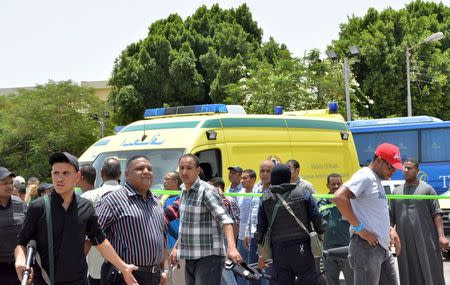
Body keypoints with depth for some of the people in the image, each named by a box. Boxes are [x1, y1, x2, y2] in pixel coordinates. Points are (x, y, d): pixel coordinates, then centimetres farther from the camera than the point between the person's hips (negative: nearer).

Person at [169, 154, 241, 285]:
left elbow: (225, 220, -24)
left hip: (208, 256, -8)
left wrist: (231, 247, -37)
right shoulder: (184, 192, 12)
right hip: (189, 258, 8)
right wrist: (176, 247, 21)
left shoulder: (207, 191, -13)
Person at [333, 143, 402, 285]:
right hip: (367, 246, -10)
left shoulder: (377, 181, 19)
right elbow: (339, 197, -26)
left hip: (382, 247, 10)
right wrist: (359, 228, -22)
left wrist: (390, 229, 13)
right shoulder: (365, 176, -11)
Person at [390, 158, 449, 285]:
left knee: (431, 274, -4)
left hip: (426, 241, -3)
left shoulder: (427, 189, 4)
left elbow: (436, 214, -2)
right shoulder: (396, 191, 15)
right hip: (404, 242, 3)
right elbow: (391, 217, 13)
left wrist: (441, 236, -12)